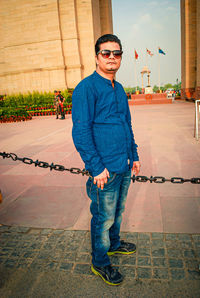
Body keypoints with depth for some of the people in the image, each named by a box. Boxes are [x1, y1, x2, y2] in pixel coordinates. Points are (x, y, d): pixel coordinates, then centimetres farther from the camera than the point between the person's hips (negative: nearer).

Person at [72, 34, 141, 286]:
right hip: (105, 170, -7)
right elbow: (80, 132, -17)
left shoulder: (119, 89, 13)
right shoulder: (86, 88, -12)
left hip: (124, 166, 8)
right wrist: (96, 167, -19)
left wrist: (134, 155, 17)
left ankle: (114, 244, 46)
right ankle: (100, 262, 29)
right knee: (103, 217, 7)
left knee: (117, 211, 22)